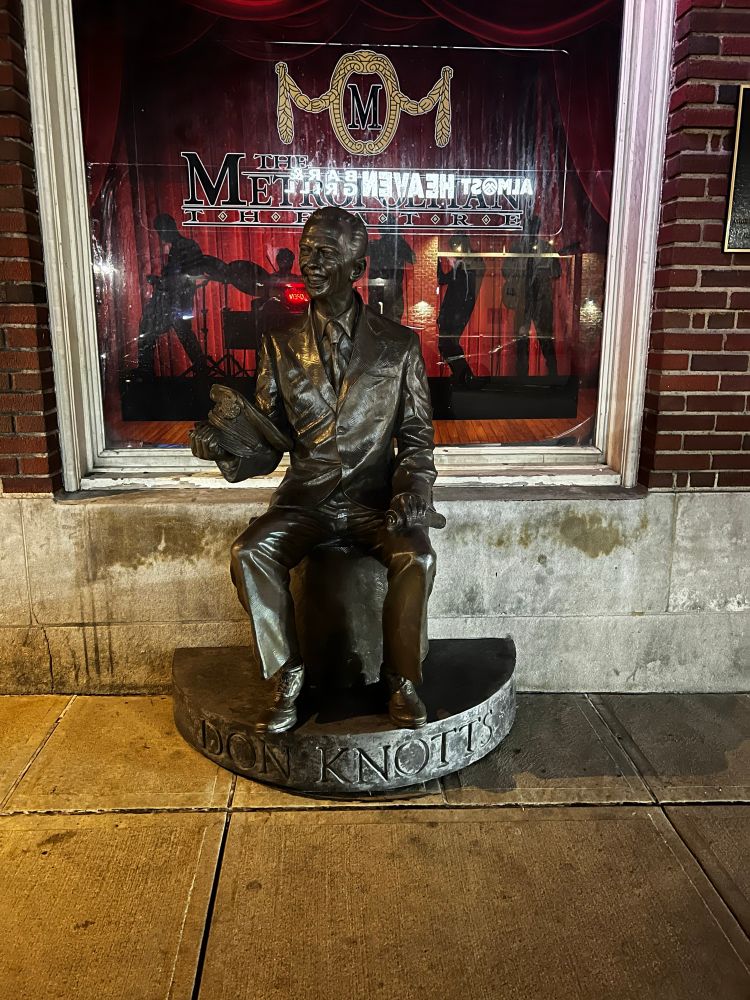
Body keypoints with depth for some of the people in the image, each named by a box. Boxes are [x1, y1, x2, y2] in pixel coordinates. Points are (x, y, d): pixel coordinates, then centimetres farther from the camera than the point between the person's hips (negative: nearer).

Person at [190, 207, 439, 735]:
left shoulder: (399, 344, 4)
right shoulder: (281, 345, 7)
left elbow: (416, 437, 5)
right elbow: (268, 442, 5)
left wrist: (413, 489, -14)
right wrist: (225, 448, -16)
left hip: (376, 498, -1)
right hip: (305, 498, 1)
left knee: (417, 557, -29)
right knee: (249, 553, -26)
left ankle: (402, 680, -5)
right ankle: (287, 676, -6)